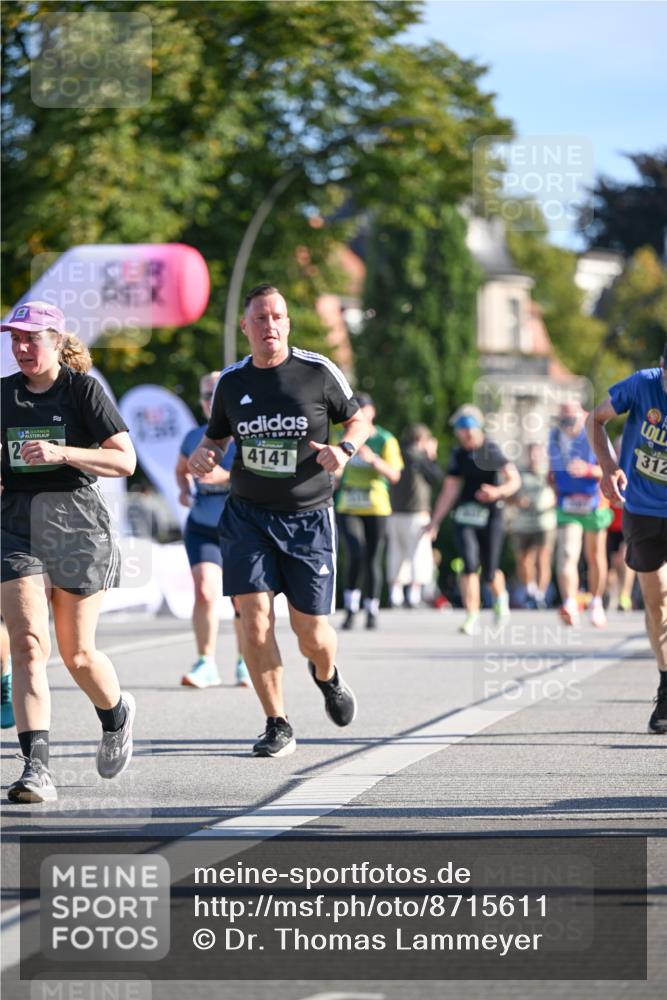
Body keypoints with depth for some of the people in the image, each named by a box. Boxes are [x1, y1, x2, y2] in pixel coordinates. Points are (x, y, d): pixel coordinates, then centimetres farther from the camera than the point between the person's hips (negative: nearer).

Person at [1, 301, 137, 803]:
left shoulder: (84, 390, -5)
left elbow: (125, 461, -11)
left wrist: (61, 452, -22)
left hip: (76, 525, -3)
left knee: (77, 653, 4)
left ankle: (117, 713, 38)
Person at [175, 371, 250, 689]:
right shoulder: (194, 438, 3)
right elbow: (181, 469, 23)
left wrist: (227, 476, -31)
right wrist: (185, 490, 2)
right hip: (202, 528, 2)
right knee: (205, 591, -15)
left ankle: (245, 662, 26)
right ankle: (206, 664, -8)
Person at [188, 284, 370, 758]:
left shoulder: (318, 372, -5)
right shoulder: (231, 381, 3)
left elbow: (359, 420, 7)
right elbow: (215, 436, 17)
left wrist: (344, 449, -14)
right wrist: (203, 455, -6)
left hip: (308, 518, -2)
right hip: (248, 516, 2)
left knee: (311, 630, 0)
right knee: (254, 614, -14)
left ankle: (328, 677, 38)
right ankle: (278, 726, -1)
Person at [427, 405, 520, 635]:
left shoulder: (492, 451, -5)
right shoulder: (458, 455, 8)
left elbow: (514, 480, -10)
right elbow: (449, 491, 14)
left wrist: (498, 491, -31)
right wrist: (435, 521, 13)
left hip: (490, 515, -3)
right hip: (464, 515, 3)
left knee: (489, 572, 3)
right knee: (470, 564, -17)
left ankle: (500, 596, 38)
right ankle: (471, 617, -14)